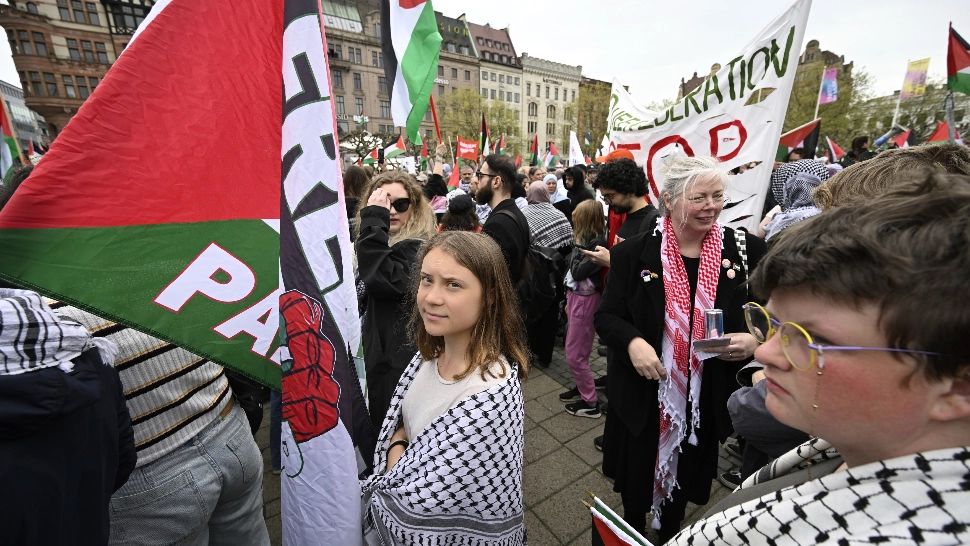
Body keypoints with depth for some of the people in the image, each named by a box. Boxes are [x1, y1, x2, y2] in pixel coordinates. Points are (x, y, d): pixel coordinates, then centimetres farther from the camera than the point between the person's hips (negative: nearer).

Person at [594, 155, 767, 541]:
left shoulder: (747, 250, -5)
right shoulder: (634, 252, -11)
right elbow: (606, 316, -7)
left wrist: (754, 340, -17)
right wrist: (632, 342, -26)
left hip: (707, 399, 2)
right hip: (642, 395, -1)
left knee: (684, 485, 26)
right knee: (636, 488, 19)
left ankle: (670, 533, 55)